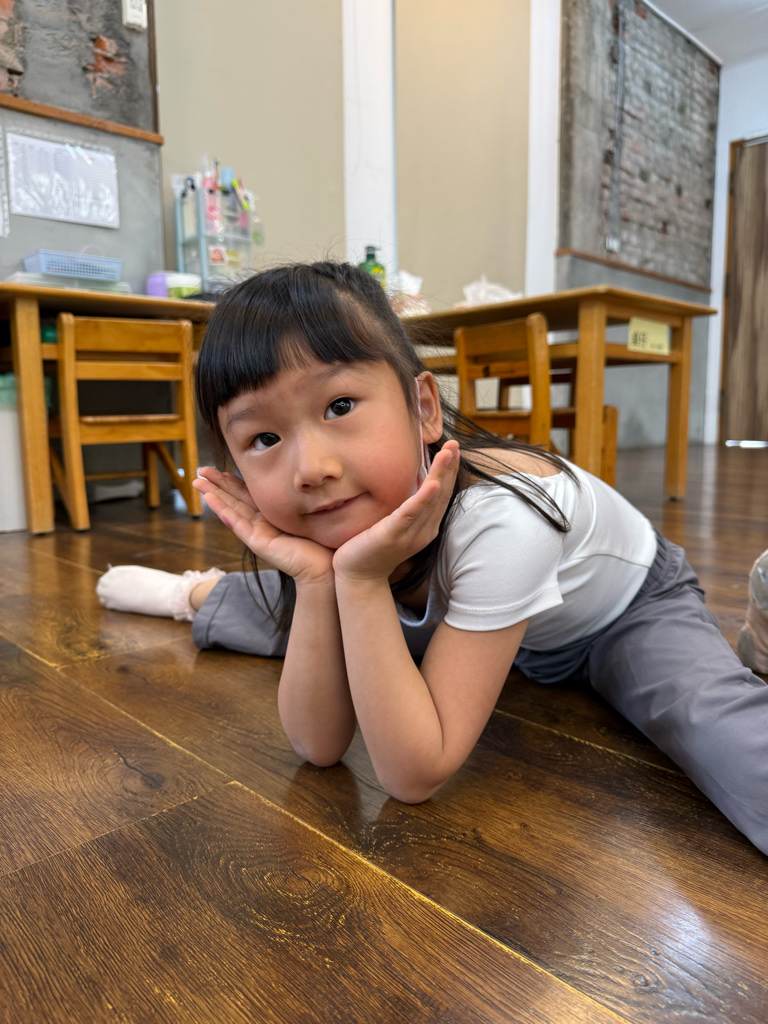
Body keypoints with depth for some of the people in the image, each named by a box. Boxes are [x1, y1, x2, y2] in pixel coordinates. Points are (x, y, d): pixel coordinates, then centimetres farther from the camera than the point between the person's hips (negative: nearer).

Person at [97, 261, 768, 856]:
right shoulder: (326, 522, -25)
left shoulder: (499, 519, -42)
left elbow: (413, 776, -36)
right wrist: (317, 581, -38)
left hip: (626, 609, -3)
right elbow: (319, 745, -23)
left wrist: (362, 580, -47)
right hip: (466, 608, 4)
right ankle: (201, 594, 34)